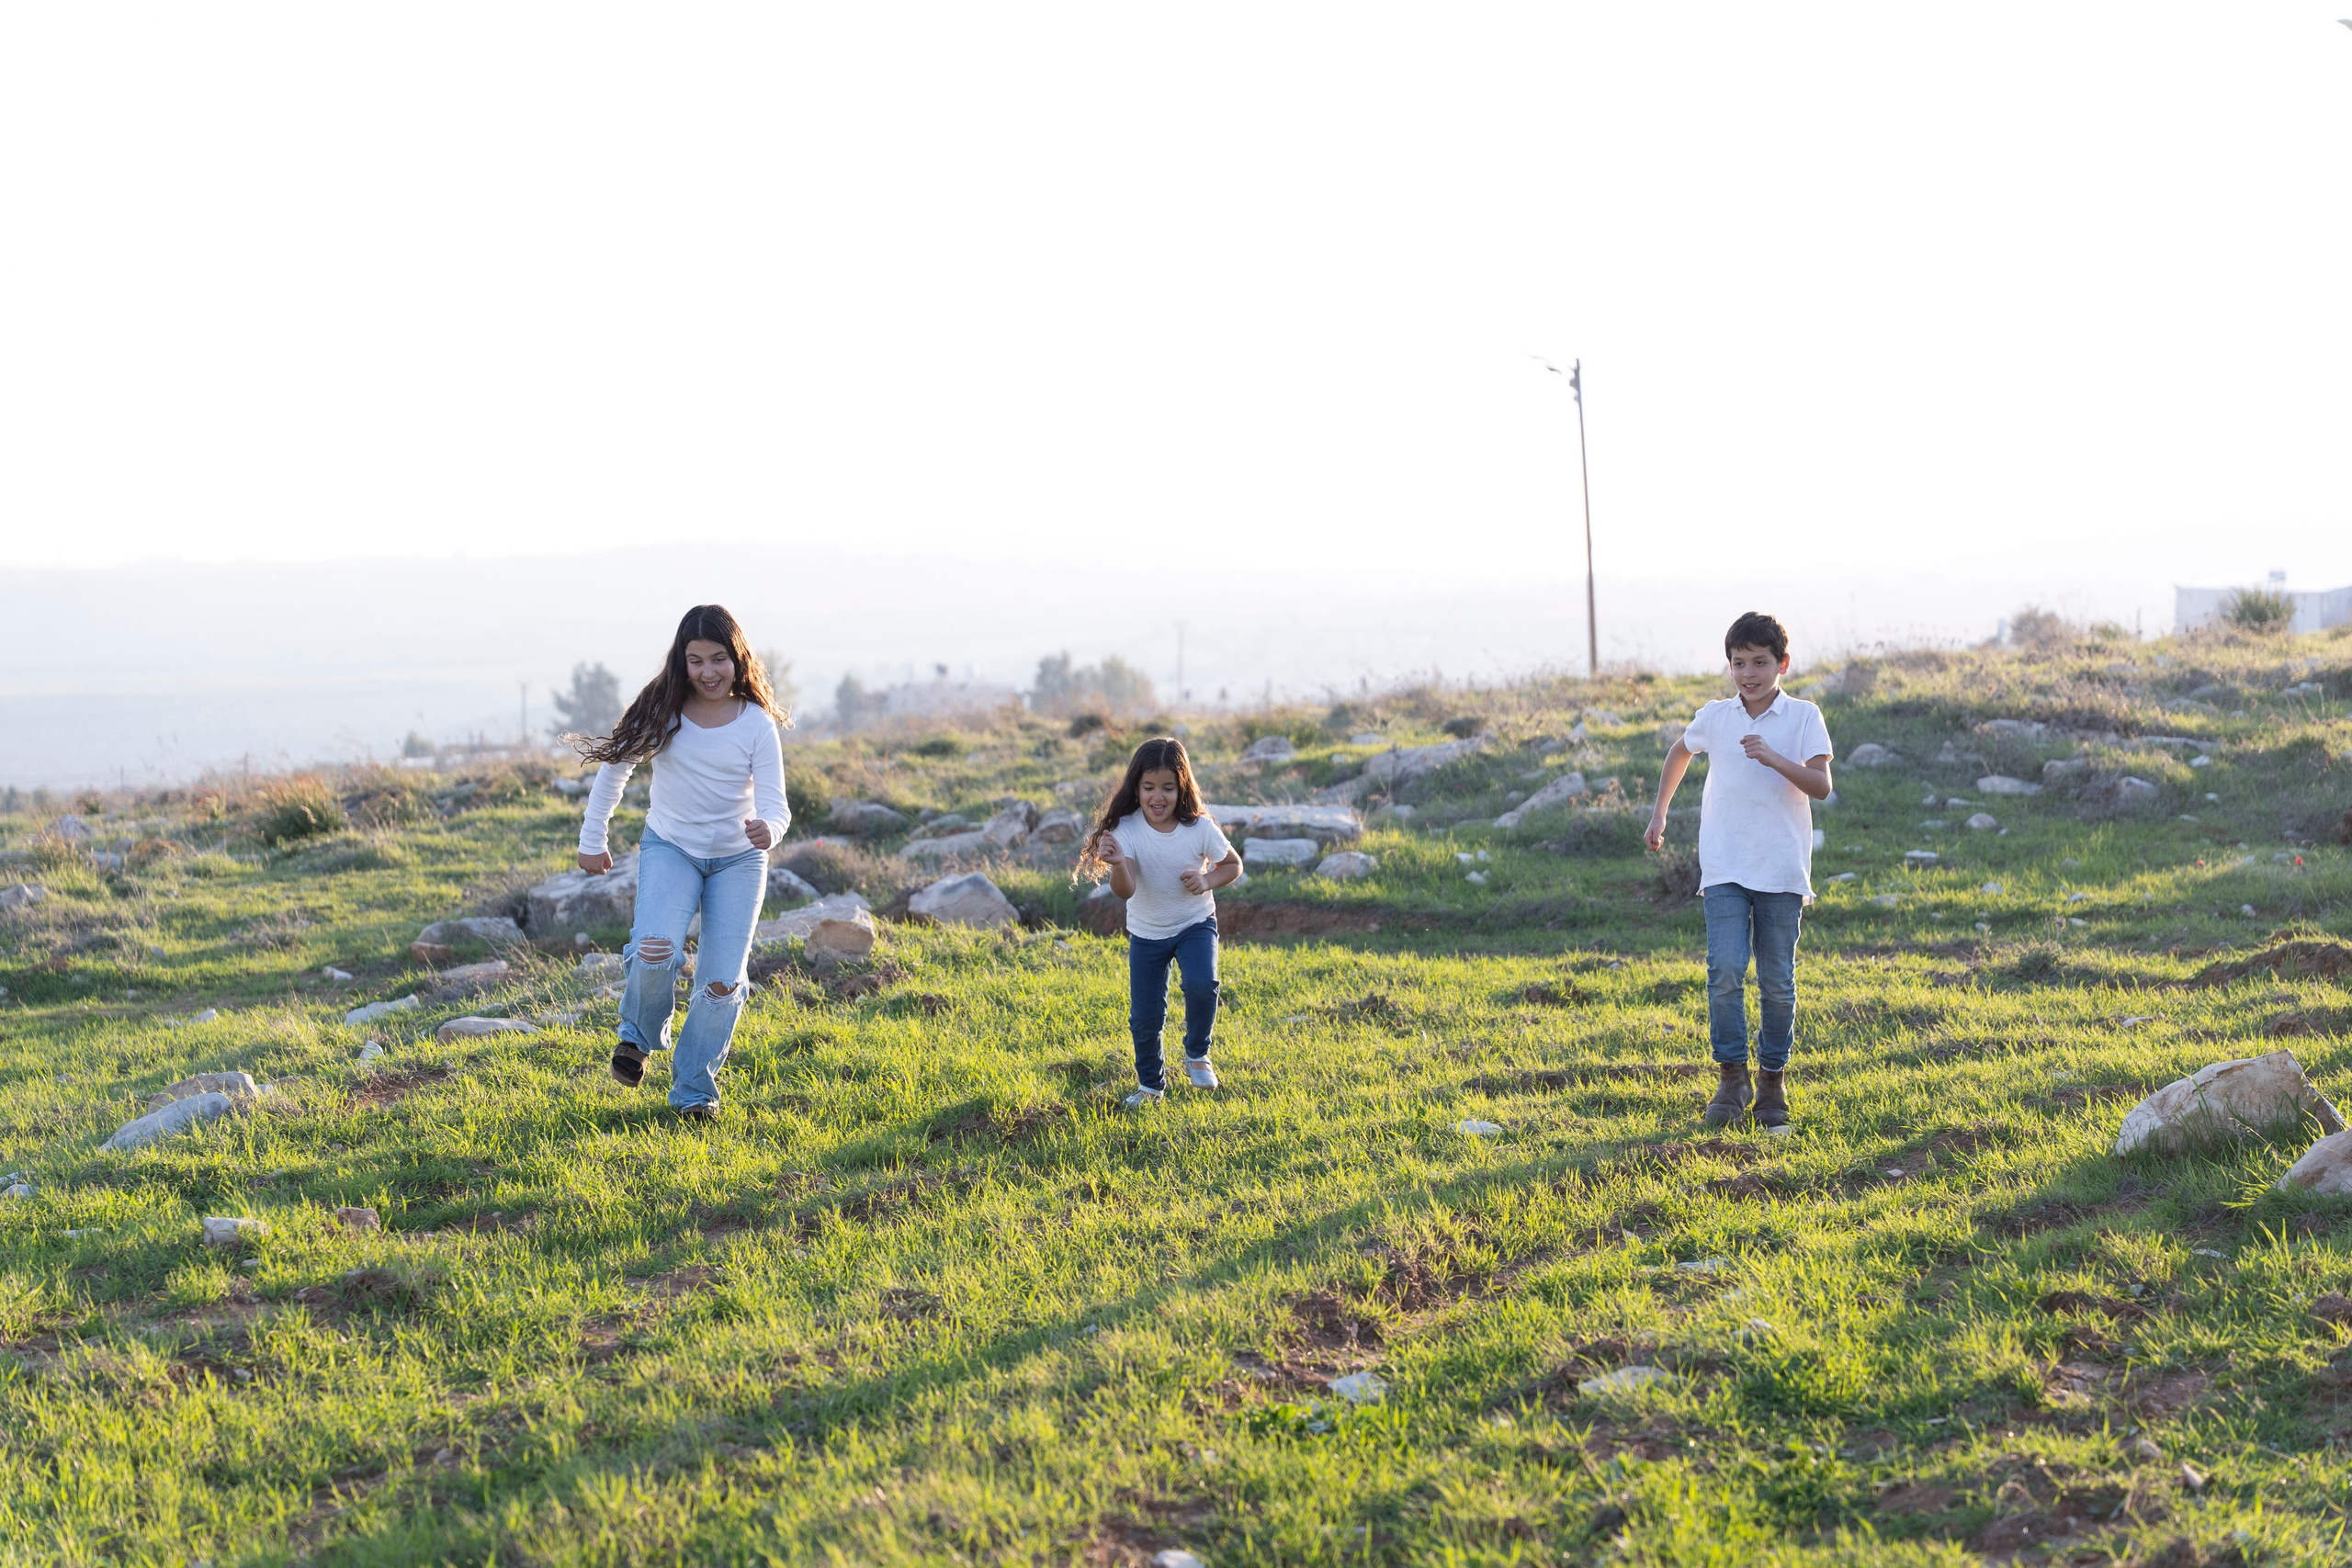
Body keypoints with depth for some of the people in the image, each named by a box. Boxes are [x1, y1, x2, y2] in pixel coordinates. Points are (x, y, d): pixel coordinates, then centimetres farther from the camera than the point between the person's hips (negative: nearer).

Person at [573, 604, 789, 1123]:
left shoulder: (757, 724, -11)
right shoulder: (662, 710, -9)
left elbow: (775, 805, -14)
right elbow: (615, 769, 5)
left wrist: (768, 830, -38)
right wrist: (592, 841, 7)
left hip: (738, 860, 0)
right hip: (670, 848, 0)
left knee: (722, 981, -5)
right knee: (655, 952, -25)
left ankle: (694, 1090, 14)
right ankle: (640, 1035, 7)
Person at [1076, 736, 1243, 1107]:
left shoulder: (1200, 828, -19)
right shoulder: (1126, 829, -22)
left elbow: (1233, 865, -2)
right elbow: (1125, 891, -34)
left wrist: (1207, 881, -22)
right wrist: (1118, 864, -56)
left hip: (1195, 925, 0)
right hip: (1146, 933, 1)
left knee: (1201, 985, -28)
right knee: (1144, 1018, 1)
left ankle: (1197, 1055, 2)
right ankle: (1151, 1084, 30)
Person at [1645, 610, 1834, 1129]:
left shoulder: (1803, 717, -3)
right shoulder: (1714, 716, 5)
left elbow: (1821, 786, -14)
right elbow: (1680, 753, 27)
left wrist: (1774, 758, -27)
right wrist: (1659, 812, 25)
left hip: (1783, 871, -1)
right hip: (1725, 869, 1)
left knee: (1778, 981, 4)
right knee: (1725, 971, -12)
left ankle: (1773, 1078, 19)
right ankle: (1732, 1076, -1)